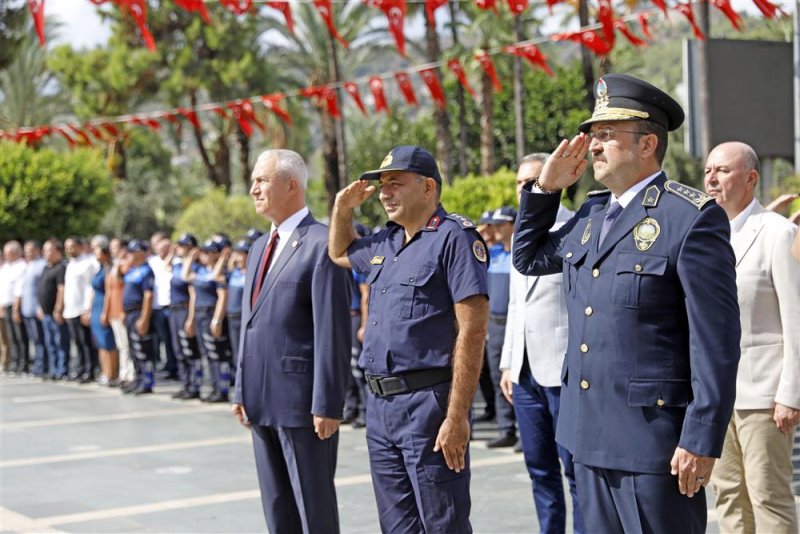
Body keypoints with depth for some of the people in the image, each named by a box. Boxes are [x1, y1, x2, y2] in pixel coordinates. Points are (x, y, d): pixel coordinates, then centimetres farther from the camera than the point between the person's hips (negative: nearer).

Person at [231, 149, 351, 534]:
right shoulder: (259, 247, 16)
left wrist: (326, 404, -18)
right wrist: (242, 390, 15)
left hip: (302, 400, -8)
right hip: (263, 400, 9)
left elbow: (332, 332, -16)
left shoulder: (321, 244, -11)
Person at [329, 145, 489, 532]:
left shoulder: (454, 238, -11)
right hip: (379, 404, 8)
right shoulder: (385, 242, 14)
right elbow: (339, 253, 37)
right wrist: (342, 208, 17)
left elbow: (472, 331, -17)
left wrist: (457, 416, -21)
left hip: (428, 403, -8)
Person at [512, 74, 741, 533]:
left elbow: (717, 339, -15)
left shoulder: (692, 217, -12)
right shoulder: (591, 215, 12)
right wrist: (546, 189, 13)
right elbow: (529, 258, 27)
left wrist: (702, 441, -18)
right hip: (590, 434, 8)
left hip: (653, 439, -8)